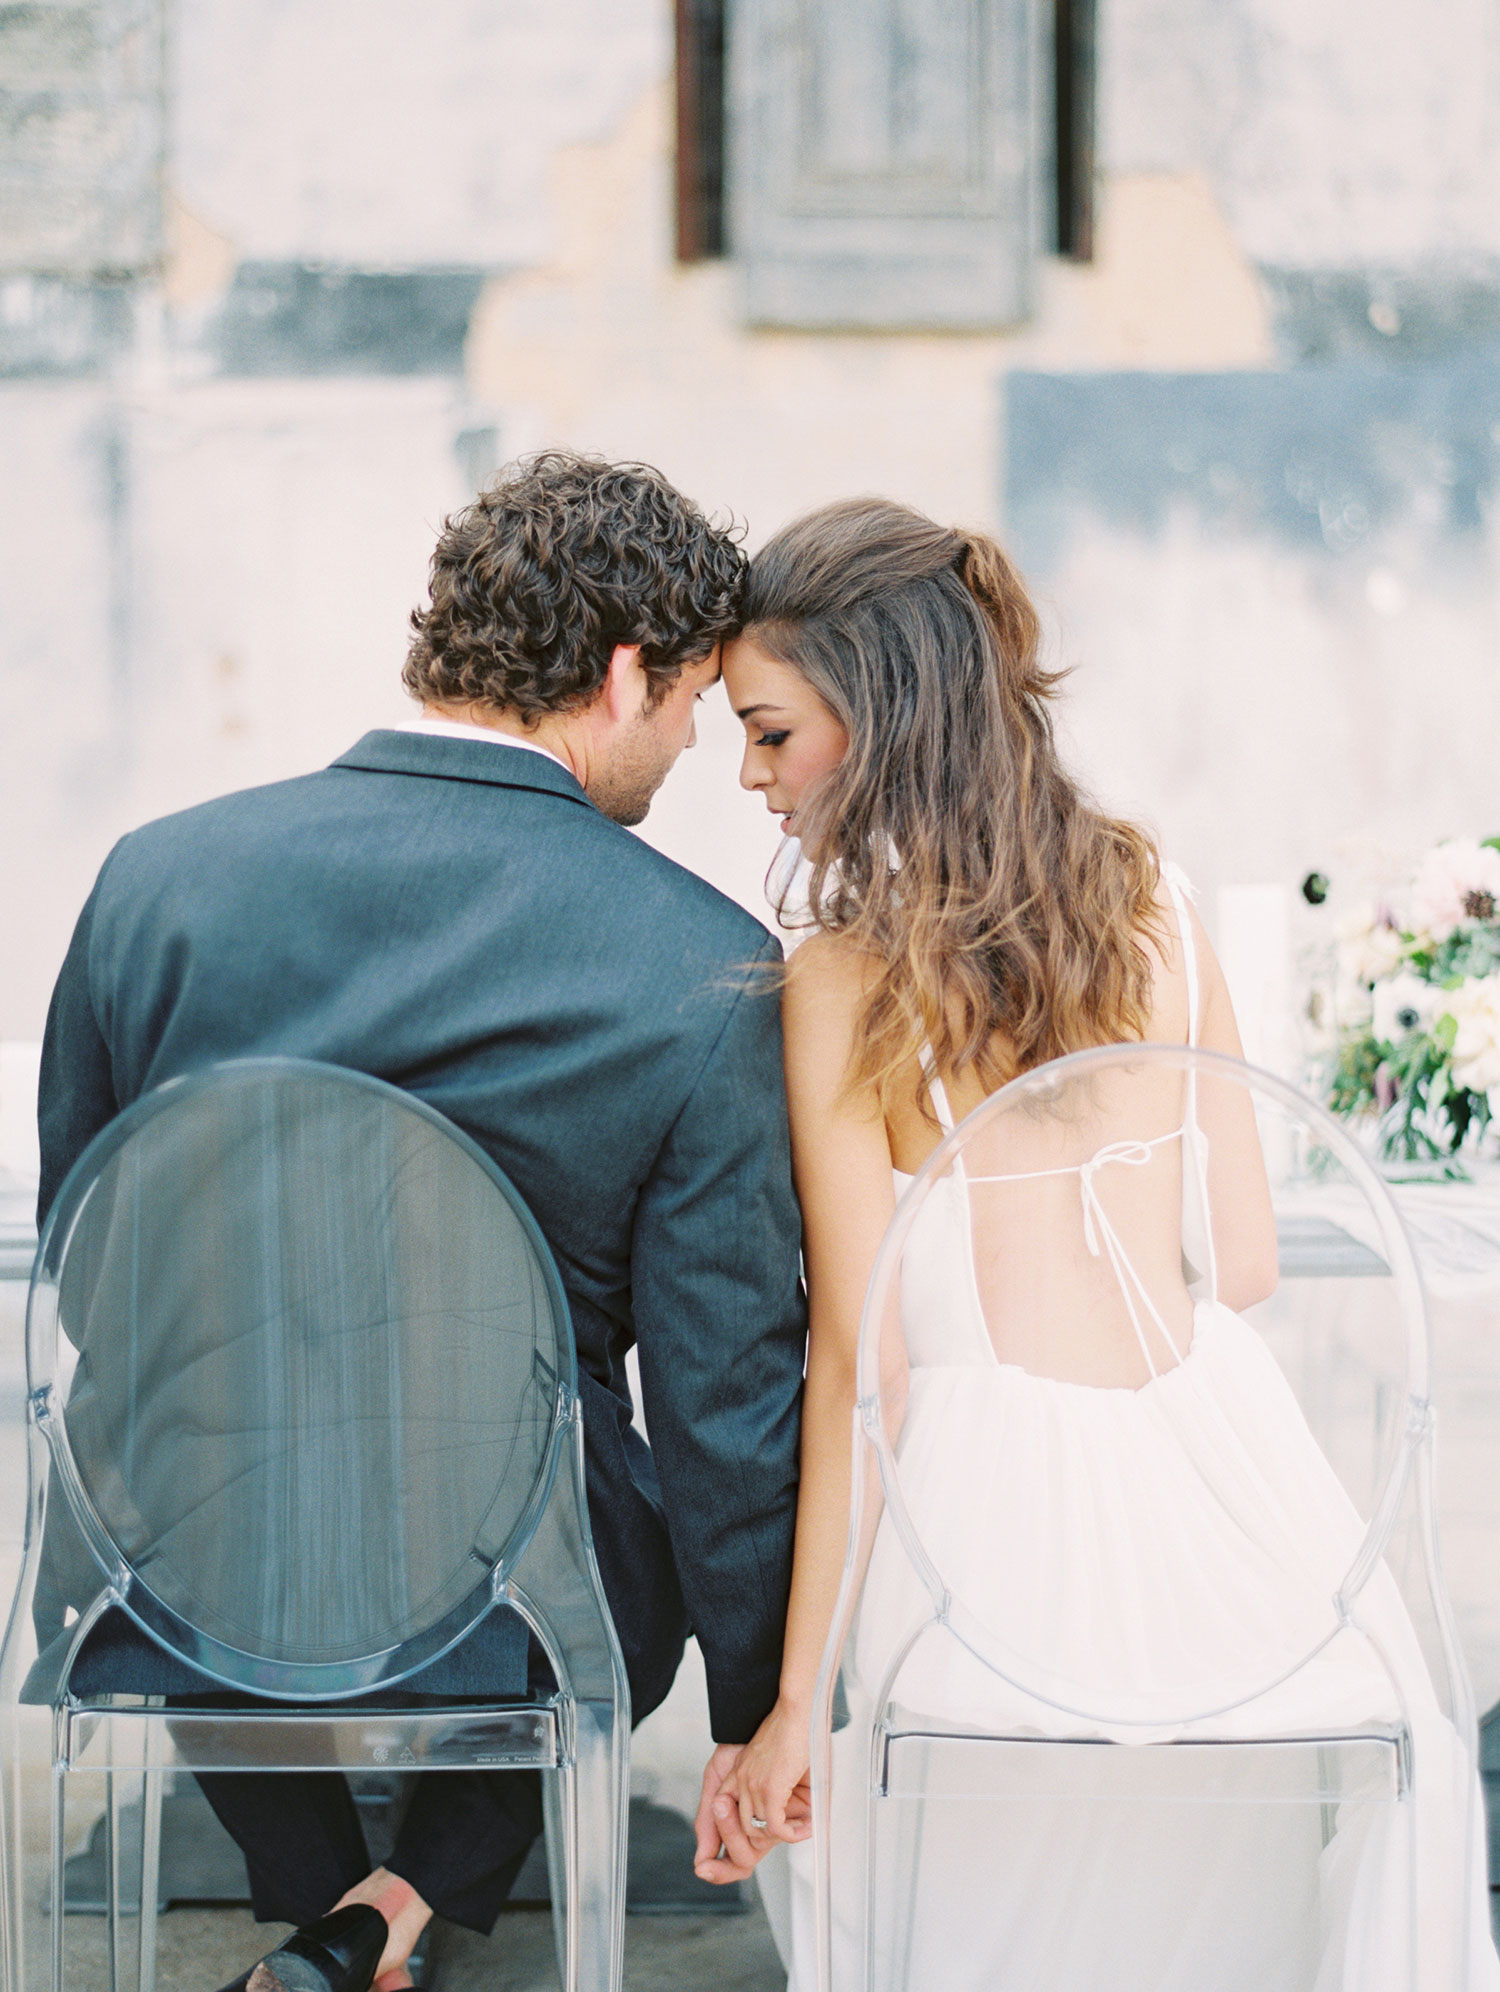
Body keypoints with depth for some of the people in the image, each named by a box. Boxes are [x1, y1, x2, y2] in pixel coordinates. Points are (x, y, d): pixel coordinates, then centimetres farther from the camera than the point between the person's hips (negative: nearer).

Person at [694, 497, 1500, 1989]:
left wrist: (794, 1705, -7)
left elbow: (861, 1363, -12)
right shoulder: (1157, 904, 2)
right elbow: (1244, 1263, 8)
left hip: (1004, 1513, -4)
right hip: (1225, 1487, 4)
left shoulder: (845, 983, -12)